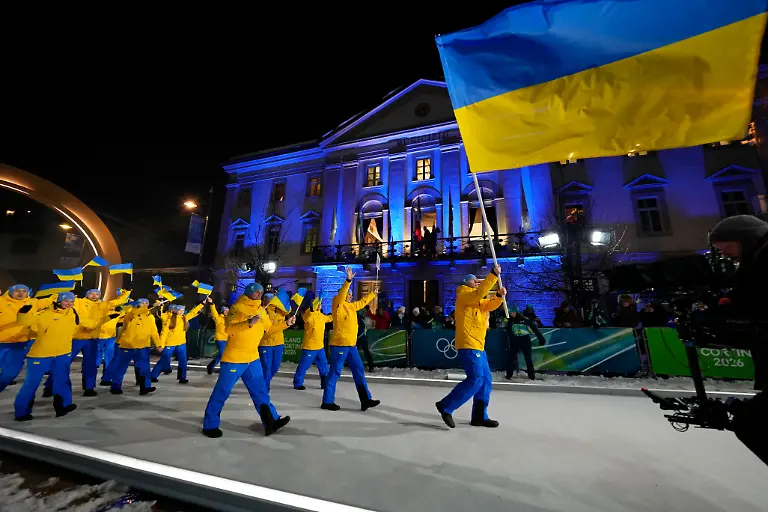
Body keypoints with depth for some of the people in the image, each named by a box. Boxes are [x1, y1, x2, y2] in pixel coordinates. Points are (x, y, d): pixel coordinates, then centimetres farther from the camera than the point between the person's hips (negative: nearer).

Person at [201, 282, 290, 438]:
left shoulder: (261, 311, 9)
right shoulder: (237, 308, -12)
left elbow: (270, 328, 15)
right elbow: (229, 329, -25)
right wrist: (249, 323, -36)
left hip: (252, 358, 7)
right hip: (234, 358, -6)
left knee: (260, 391, 10)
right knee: (221, 393, 7)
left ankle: (271, 421, 16)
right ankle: (210, 425, 26)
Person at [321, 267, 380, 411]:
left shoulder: (351, 306, 15)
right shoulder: (338, 305, -8)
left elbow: (362, 302, 31)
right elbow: (340, 295, -27)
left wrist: (373, 293, 39)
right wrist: (348, 280, -36)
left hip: (351, 345, 9)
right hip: (339, 345, -8)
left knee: (359, 372, 9)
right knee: (335, 373, 1)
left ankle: (366, 400, 16)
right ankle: (327, 401, 16)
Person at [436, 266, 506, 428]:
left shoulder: (477, 301, 23)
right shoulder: (463, 295, -6)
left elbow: (490, 305, 16)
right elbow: (479, 293, -24)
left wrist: (499, 295, -3)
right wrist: (493, 275, -23)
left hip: (478, 346, 10)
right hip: (468, 345, -10)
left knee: (485, 380, 10)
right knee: (475, 379, -14)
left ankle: (479, 416, 19)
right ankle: (446, 406, -3)